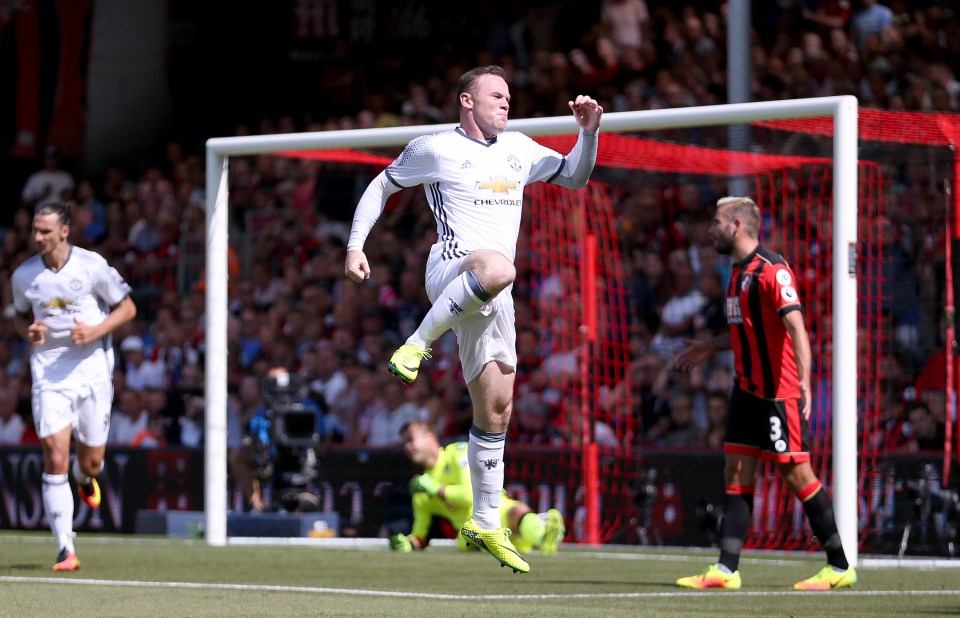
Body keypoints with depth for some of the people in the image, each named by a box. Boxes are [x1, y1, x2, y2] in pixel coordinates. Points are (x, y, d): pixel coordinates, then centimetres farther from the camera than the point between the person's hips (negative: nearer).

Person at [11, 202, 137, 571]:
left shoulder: (92, 266, -7)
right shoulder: (24, 275, 1)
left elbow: (127, 308, 1)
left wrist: (96, 331, -15)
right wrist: (28, 331, -5)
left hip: (93, 371, -1)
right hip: (48, 374, 1)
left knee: (90, 463, 7)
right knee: (55, 460, -13)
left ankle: (85, 479, 48)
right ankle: (65, 550, -11)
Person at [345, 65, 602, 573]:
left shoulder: (517, 148, 19)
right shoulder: (434, 149, 3)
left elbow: (574, 176, 27)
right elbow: (381, 186, 12)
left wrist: (589, 132, 9)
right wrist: (354, 247, 4)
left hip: (491, 301, 6)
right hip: (450, 268, -6)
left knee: (495, 412, 5)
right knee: (497, 267, -43)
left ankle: (485, 524, 13)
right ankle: (418, 344, -28)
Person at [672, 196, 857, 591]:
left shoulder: (771, 271, -16)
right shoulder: (740, 272, 14)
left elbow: (796, 326, -25)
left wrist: (804, 381, -35)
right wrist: (711, 347, 27)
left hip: (779, 392, -9)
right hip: (747, 390, 9)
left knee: (795, 473, -5)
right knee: (736, 471, 4)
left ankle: (840, 568, 3)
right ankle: (726, 570, 2)